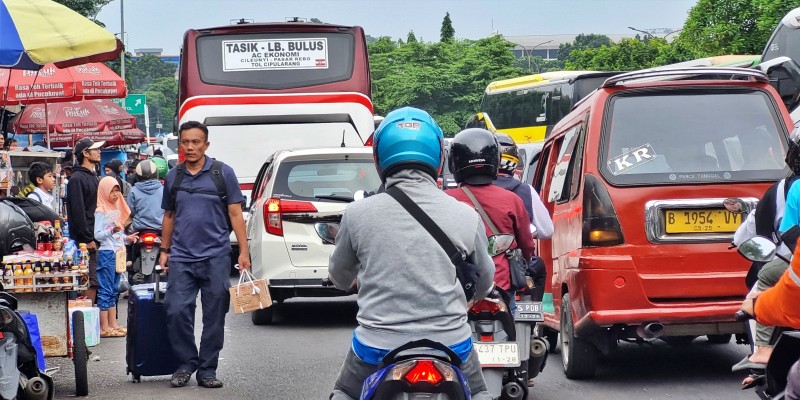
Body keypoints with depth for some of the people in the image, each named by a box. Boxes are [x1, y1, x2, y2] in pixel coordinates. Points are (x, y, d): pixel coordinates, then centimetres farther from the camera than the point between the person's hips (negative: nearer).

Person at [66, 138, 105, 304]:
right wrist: (87, 239, -20)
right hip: (87, 241, -9)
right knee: (91, 282, -11)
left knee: (96, 281, 9)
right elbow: (78, 211, -17)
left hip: (96, 239, 9)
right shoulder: (77, 179, -10)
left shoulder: (92, 176, 20)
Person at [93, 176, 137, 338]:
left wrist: (127, 238, 6)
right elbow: (97, 235, -16)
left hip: (117, 253, 9)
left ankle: (113, 324, 15)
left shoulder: (117, 209, 15)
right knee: (105, 291, -7)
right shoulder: (101, 211, -10)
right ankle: (104, 328, -7)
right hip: (106, 253, -9)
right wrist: (112, 230, -30)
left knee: (113, 290, 11)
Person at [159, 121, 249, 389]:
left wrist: (243, 252, -5)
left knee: (214, 316, 2)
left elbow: (235, 214, 1)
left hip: (215, 256, -2)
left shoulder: (223, 173, 1)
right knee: (177, 311, -7)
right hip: (182, 257, 2)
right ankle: (187, 363, 9)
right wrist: (165, 250, 15)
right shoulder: (173, 177, 10)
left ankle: (207, 369, 12)